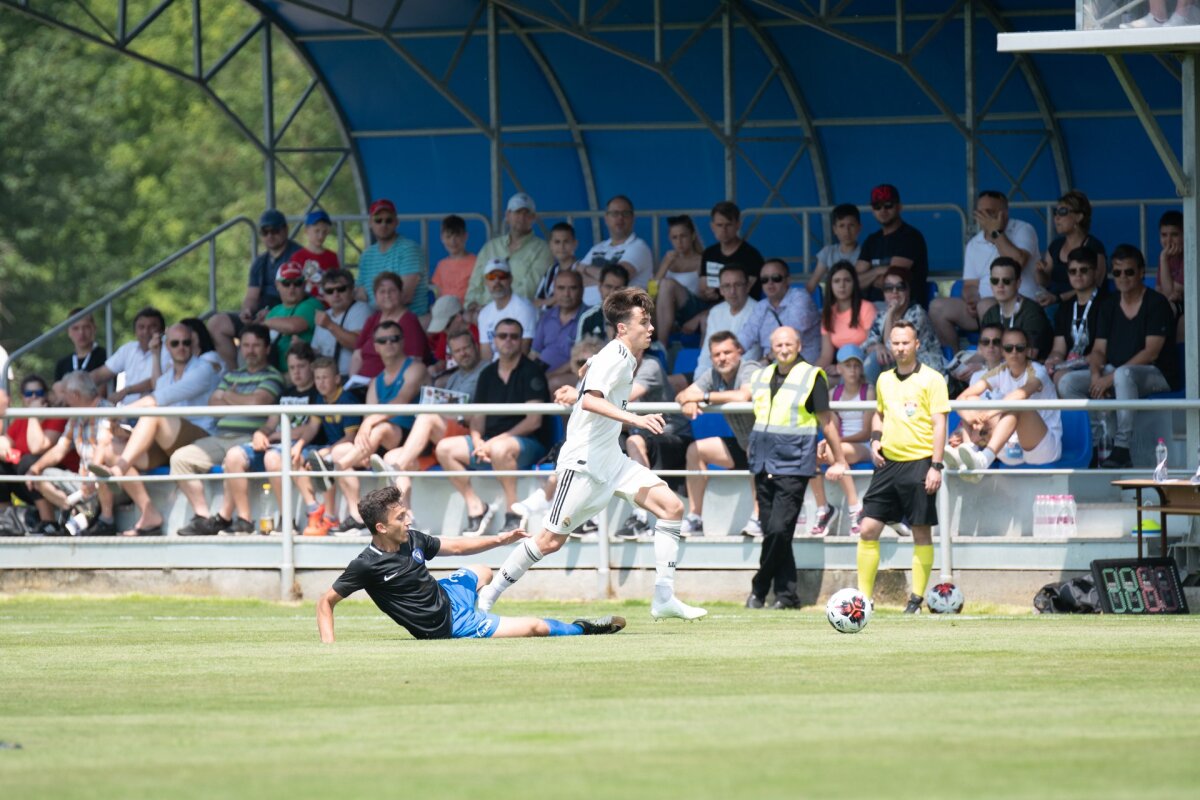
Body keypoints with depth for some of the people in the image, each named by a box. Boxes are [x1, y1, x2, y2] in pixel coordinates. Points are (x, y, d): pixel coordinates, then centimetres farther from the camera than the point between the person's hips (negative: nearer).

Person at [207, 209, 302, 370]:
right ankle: (233, 370, -9)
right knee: (216, 323, -5)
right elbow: (252, 297, 16)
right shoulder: (260, 262, 20)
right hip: (259, 314, 8)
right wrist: (247, 310, -8)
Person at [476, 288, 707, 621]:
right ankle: (489, 594, 11)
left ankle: (664, 598, -5)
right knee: (551, 541, -5)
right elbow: (590, 400, -33)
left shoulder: (626, 357, 12)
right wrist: (634, 418, -40)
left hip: (612, 460, 9)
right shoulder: (614, 356, -16)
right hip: (584, 461, -9)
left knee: (671, 506, -5)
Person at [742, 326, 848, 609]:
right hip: (763, 466, 6)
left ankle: (759, 589, -5)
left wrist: (839, 460, 4)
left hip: (794, 466, -6)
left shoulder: (812, 377, -2)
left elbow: (826, 421, 1)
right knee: (772, 532, 4)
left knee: (779, 530, -15)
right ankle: (786, 594, 10)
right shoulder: (762, 376, 13)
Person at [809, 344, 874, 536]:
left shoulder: (868, 392, -3)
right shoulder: (836, 393, 13)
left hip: (863, 448, -5)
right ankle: (822, 509, -19)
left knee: (834, 452, -37)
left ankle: (855, 509, -33)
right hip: (840, 445, 5)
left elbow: (867, 432, -9)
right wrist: (825, 442, -15)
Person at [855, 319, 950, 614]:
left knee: (921, 533, 0)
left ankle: (916, 598, 8)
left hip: (918, 463, -5)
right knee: (868, 529, -1)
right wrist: (875, 439, 8)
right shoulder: (884, 380, 12)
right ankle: (863, 596, 3)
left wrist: (936, 466, -15)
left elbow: (939, 424, -8)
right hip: (888, 463, 5)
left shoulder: (931, 379, -5)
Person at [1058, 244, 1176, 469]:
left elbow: (1151, 352, -16)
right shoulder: (1109, 305, 12)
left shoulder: (1156, 304, -7)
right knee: (1067, 383, -14)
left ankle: (1122, 448, -38)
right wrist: (1096, 375, -15)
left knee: (1123, 374, -40)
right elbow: (1099, 349, 9)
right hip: (1112, 372, 7)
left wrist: (1111, 377, -22)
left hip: (1156, 376, -7)